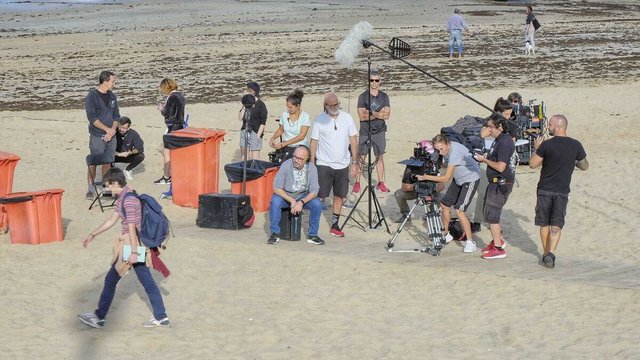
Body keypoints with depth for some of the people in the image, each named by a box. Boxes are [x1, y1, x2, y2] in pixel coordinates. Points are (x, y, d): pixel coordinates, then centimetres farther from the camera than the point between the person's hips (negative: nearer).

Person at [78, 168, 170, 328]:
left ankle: (99, 317, 13)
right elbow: (112, 220, 21)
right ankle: (161, 317, 14)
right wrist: (92, 235, 24)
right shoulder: (122, 198, 12)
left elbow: (132, 227, -22)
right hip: (134, 244, 10)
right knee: (147, 281, 11)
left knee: (111, 280, 2)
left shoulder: (129, 200, -20)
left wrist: (133, 252, -22)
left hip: (131, 245, -10)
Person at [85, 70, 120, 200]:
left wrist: (112, 131, -3)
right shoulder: (92, 96, -8)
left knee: (108, 162, 8)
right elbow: (91, 117, -14)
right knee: (93, 163, -5)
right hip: (97, 136, -6)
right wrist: (107, 129, -14)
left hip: (111, 136, 6)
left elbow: (116, 116, 13)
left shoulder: (112, 96, 12)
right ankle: (90, 190, 0)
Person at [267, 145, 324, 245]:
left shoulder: (311, 168, -15)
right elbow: (277, 188, -20)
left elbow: (314, 190, -15)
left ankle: (312, 235, -7)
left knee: (317, 204, -24)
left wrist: (301, 202, -31)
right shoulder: (286, 165, -21)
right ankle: (275, 234, -17)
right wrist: (292, 201, -28)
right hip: (285, 195, -2)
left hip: (303, 196, 2)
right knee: (275, 201, -32)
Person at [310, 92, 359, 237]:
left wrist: (354, 163, 3)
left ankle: (334, 226, 21)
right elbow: (314, 143, -2)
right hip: (324, 165, -3)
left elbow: (353, 141, 6)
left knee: (339, 196, 9)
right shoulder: (319, 120, -5)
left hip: (343, 165, 3)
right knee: (319, 197, -5)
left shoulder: (347, 118, 2)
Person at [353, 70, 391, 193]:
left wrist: (371, 112, -12)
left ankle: (380, 183, 14)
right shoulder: (363, 97, -3)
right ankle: (357, 182, 8)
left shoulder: (384, 97, 5)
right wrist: (379, 114, -11)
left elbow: (387, 115, -5)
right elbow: (361, 116, -12)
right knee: (362, 157, 1)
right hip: (365, 132, -2)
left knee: (380, 157, 7)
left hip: (379, 132, 2)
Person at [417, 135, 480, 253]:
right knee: (444, 204, 11)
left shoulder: (455, 151, -32)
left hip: (470, 179, -9)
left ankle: (470, 242, -13)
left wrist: (426, 177, -30)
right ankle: (446, 234, 29)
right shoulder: (445, 150, -6)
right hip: (458, 180, 9)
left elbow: (446, 178, -31)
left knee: (459, 210, -19)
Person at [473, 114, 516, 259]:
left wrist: (484, 160, -14)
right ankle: (498, 240, 35)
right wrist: (484, 158, 8)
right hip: (496, 182, 10)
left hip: (501, 183, -10)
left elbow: (500, 167, -24)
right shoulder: (500, 140, 13)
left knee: (491, 215, -8)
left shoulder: (504, 142, -20)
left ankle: (498, 249, -5)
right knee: (489, 212, 20)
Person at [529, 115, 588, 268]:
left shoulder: (546, 145, -13)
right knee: (556, 225, 2)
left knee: (544, 224, 13)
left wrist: (537, 149, 7)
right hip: (562, 191, 1)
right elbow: (584, 166, 9)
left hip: (545, 189, -1)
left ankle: (546, 253, 20)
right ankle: (551, 253, -14)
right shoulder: (576, 145, -3)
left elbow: (532, 164, -6)